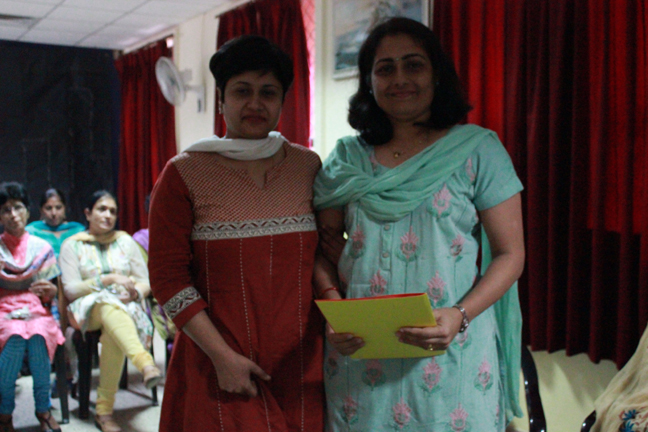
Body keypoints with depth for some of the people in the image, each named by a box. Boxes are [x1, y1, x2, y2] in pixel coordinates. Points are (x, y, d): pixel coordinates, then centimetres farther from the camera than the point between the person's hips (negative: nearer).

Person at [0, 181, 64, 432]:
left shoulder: (42, 248, 10)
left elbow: (52, 294, 11)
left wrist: (50, 291, -12)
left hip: (37, 312, 1)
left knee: (39, 335, -34)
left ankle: (43, 409, -20)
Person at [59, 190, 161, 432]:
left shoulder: (126, 241, 15)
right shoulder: (72, 245, 8)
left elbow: (145, 282, 12)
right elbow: (71, 290, -3)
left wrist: (136, 293, -12)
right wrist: (109, 279, -15)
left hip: (127, 308, 2)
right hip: (88, 310, -2)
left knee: (114, 331, -35)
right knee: (108, 303, -39)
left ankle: (104, 411, -32)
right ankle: (145, 363, -60)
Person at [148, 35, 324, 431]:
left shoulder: (308, 167, 5)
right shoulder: (185, 174, -4)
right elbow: (168, 276, -6)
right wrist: (222, 356, -12)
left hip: (301, 361, 3)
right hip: (219, 364, -2)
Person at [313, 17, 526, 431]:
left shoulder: (478, 149, -1)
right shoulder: (347, 158, 6)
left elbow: (511, 253, -2)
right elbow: (324, 249, 9)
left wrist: (461, 315, -16)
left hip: (451, 350, -2)